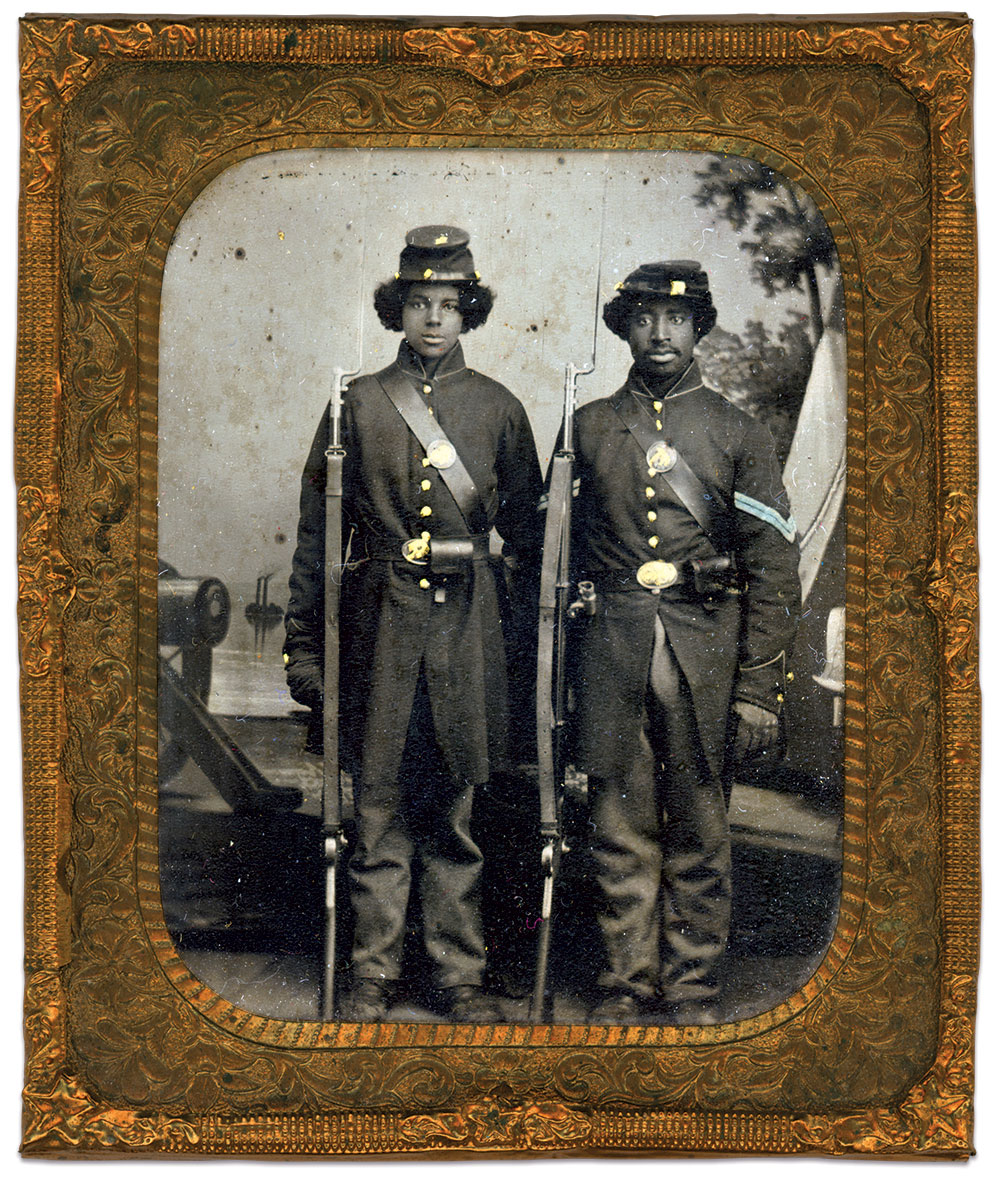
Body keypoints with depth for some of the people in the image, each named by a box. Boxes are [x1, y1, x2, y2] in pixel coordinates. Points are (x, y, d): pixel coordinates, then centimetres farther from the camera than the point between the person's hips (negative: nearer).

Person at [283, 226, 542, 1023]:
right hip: (380, 626, 0)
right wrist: (303, 644, 1)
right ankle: (375, 975, 18)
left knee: (456, 811, 7)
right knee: (379, 807, 5)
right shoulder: (358, 404, 5)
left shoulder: (499, 408, 8)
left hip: (468, 627, 1)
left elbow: (527, 530, 11)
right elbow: (317, 530, 5)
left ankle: (461, 976, 18)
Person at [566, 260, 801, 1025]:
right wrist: (561, 671, 9)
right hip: (612, 648, 1)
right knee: (621, 828, 4)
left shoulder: (740, 435, 5)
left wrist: (758, 691, -6)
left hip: (706, 650, -1)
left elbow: (775, 572, 1)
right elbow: (566, 551, 14)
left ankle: (693, 997, 16)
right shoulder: (588, 429, 10)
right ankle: (627, 990, 15)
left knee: (699, 834, 5)